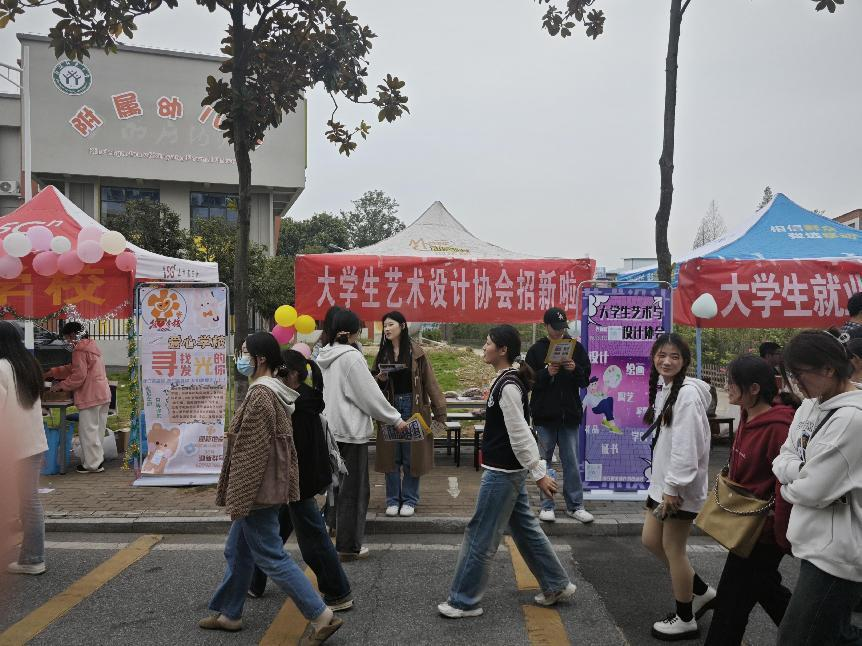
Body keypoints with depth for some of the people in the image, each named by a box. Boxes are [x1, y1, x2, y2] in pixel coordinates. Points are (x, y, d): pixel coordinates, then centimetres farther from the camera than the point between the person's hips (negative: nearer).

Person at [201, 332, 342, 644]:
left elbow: (251, 453, -22)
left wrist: (237, 499, -17)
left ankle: (321, 616, 2)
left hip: (257, 489, -10)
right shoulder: (272, 390, 10)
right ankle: (228, 613, 35)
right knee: (237, 551, 20)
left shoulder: (260, 395, -21)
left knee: (270, 556, -2)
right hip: (266, 487, 10)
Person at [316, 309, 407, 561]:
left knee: (336, 484, 18)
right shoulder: (352, 357, -15)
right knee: (354, 489, 3)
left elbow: (325, 392, 12)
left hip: (329, 429, 8)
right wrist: (395, 419, -4)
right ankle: (349, 546, 10)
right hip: (351, 430, -8)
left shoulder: (323, 356, 7)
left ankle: (333, 537, 28)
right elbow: (370, 396, -14)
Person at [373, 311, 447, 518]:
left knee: (412, 455, 4)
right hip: (390, 407, 3)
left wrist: (439, 412, -8)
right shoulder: (382, 353, 7)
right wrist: (379, 379, -11)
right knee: (391, 455, 7)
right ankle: (393, 500, 17)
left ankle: (409, 500, 16)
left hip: (413, 407, -3)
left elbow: (430, 382, -5)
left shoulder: (416, 352, -5)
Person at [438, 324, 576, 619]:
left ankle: (464, 600, 13)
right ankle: (557, 585, 30)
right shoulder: (508, 380, 10)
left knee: (480, 535, 1)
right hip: (509, 470, 10)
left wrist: (539, 474, -21)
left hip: (503, 472, -10)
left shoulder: (508, 386, -21)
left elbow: (520, 434, -22)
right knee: (525, 529, 19)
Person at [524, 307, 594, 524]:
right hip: (544, 415, -1)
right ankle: (546, 505, 17)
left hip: (570, 414, 1)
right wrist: (546, 373, -19)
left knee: (571, 461, 7)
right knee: (544, 461, 7)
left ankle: (575, 505, 17)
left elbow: (586, 380, 5)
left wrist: (575, 370, -15)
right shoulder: (536, 350, 1)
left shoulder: (576, 347, 5)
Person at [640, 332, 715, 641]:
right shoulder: (662, 389, 10)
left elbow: (686, 445, -23)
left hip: (680, 485, -9)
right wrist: (661, 483, 16)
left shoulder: (688, 393, -18)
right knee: (651, 540, 14)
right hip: (662, 480, 9)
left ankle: (685, 620, 20)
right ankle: (701, 592, 31)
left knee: (673, 547, 3)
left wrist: (673, 488, -22)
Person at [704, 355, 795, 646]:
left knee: (732, 598, 2)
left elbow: (787, 485, -23)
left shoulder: (778, 427, -25)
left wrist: (783, 536, -18)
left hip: (763, 529, -9)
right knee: (763, 586, 24)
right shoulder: (748, 418, 4)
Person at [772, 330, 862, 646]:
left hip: (836, 553, -9)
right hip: (817, 543, 9)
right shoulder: (809, 406, 6)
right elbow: (782, 458, 8)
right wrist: (803, 470, -13)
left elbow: (813, 490, -23)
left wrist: (788, 487, -3)